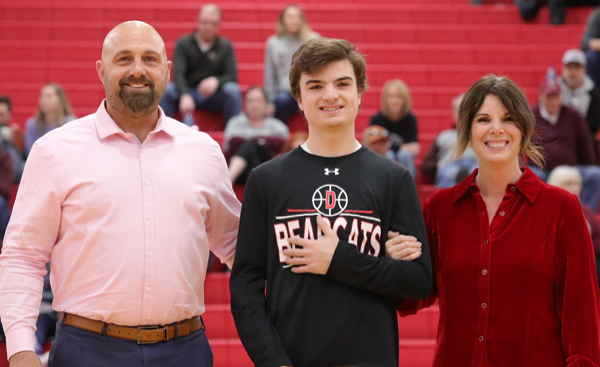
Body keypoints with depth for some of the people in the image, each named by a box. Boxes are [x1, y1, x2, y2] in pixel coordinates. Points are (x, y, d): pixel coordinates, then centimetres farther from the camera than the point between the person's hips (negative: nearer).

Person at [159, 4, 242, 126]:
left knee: (232, 90, -29)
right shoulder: (184, 43, 1)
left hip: (214, 97, 1)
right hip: (187, 93, -1)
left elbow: (232, 76, -4)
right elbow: (178, 74, -12)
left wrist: (216, 81, -28)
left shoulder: (225, 46, 5)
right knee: (166, 89, -29)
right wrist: (185, 96, -34)